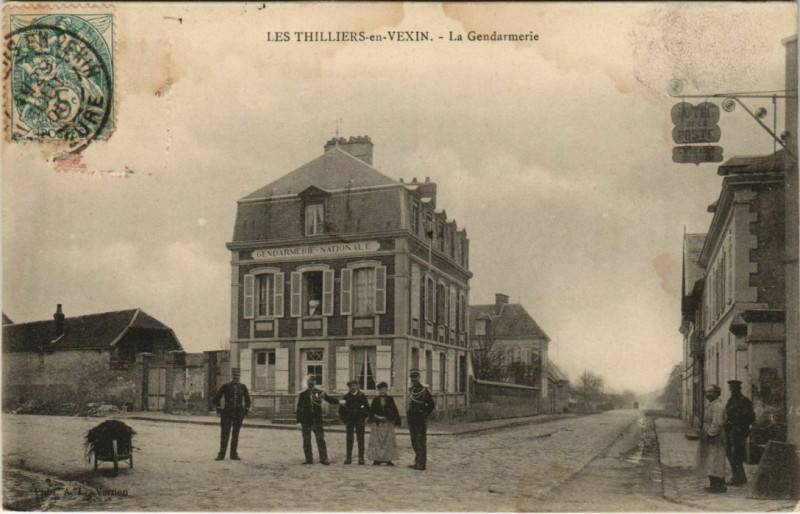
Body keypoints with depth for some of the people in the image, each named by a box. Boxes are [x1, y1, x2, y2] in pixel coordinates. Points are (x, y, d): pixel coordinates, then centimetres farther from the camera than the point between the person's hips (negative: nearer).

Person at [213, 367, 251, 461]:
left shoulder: (243, 387, 6)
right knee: (225, 434, -3)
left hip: (239, 414, 2)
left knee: (236, 434, 7)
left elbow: (247, 400, 17)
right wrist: (219, 410, 2)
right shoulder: (225, 386, 0)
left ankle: (234, 454, 14)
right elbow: (216, 399, 6)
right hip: (227, 413, -2)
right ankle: (221, 454, 2)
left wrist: (246, 411, 10)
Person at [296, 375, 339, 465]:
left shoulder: (320, 393, 5)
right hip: (306, 421, 1)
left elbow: (330, 399, 3)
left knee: (320, 440, -3)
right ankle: (309, 459, 11)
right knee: (306, 441, 4)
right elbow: (299, 408, 6)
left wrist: (339, 401, -14)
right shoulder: (303, 394, 6)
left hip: (317, 420, -1)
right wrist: (299, 421, 0)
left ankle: (323, 459, 1)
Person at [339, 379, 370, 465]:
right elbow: (341, 409, 8)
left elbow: (367, 408, 3)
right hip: (349, 421, 1)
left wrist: (365, 417, -4)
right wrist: (343, 419, 3)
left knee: (361, 439, -1)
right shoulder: (346, 397, 4)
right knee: (349, 440, 4)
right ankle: (348, 457, 9)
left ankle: (361, 458, 2)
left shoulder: (362, 396, 1)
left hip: (360, 420, -1)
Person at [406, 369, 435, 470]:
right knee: (414, 441, 12)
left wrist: (425, 413, -8)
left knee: (421, 441, -6)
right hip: (411, 418, 7)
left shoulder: (424, 390, -7)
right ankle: (417, 461, 20)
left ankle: (421, 464, -3)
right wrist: (408, 412, 12)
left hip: (421, 419, -7)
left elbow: (432, 405, -5)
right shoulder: (410, 390, 12)